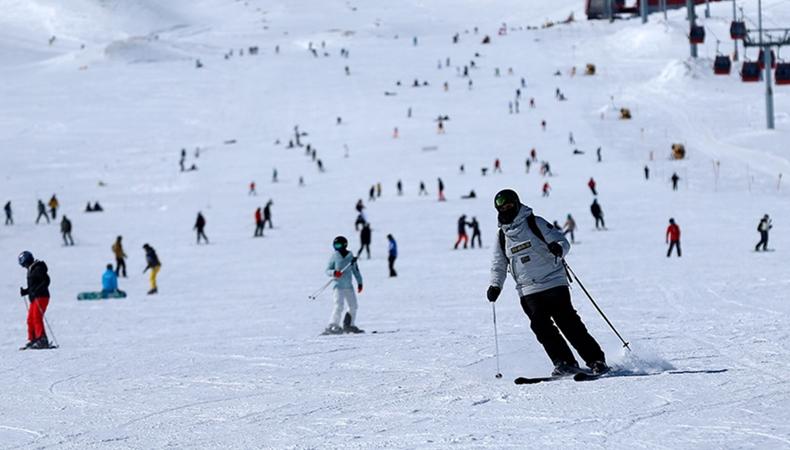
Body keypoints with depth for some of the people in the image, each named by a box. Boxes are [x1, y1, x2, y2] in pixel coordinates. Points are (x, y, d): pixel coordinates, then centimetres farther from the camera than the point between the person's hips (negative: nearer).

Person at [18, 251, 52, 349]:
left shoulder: (38, 269, -11)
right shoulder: (31, 270, 18)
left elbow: (46, 281, -18)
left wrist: (35, 291, -24)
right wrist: (25, 291, 12)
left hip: (41, 297, -10)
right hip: (34, 299, 10)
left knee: (37, 318, -16)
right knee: (30, 320, 10)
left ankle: (42, 340, -19)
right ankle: (32, 340, 15)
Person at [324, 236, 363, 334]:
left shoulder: (351, 257, 7)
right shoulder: (334, 257, -1)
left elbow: (356, 270, 16)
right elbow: (327, 270, 2)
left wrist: (359, 282, 13)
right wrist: (334, 273, -20)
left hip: (349, 286, 4)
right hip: (339, 286, -4)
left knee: (353, 306, 8)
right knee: (339, 306, -16)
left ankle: (349, 325, 22)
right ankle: (332, 326, -16)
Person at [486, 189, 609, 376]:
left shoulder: (536, 223, -1)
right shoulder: (502, 236, 11)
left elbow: (562, 241, -3)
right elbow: (499, 265, 21)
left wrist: (558, 248, -27)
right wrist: (495, 285, 4)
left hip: (554, 283, -4)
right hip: (529, 292, 4)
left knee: (568, 323, -10)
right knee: (541, 327, -13)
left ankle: (596, 360, -5)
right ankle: (565, 363, -7)